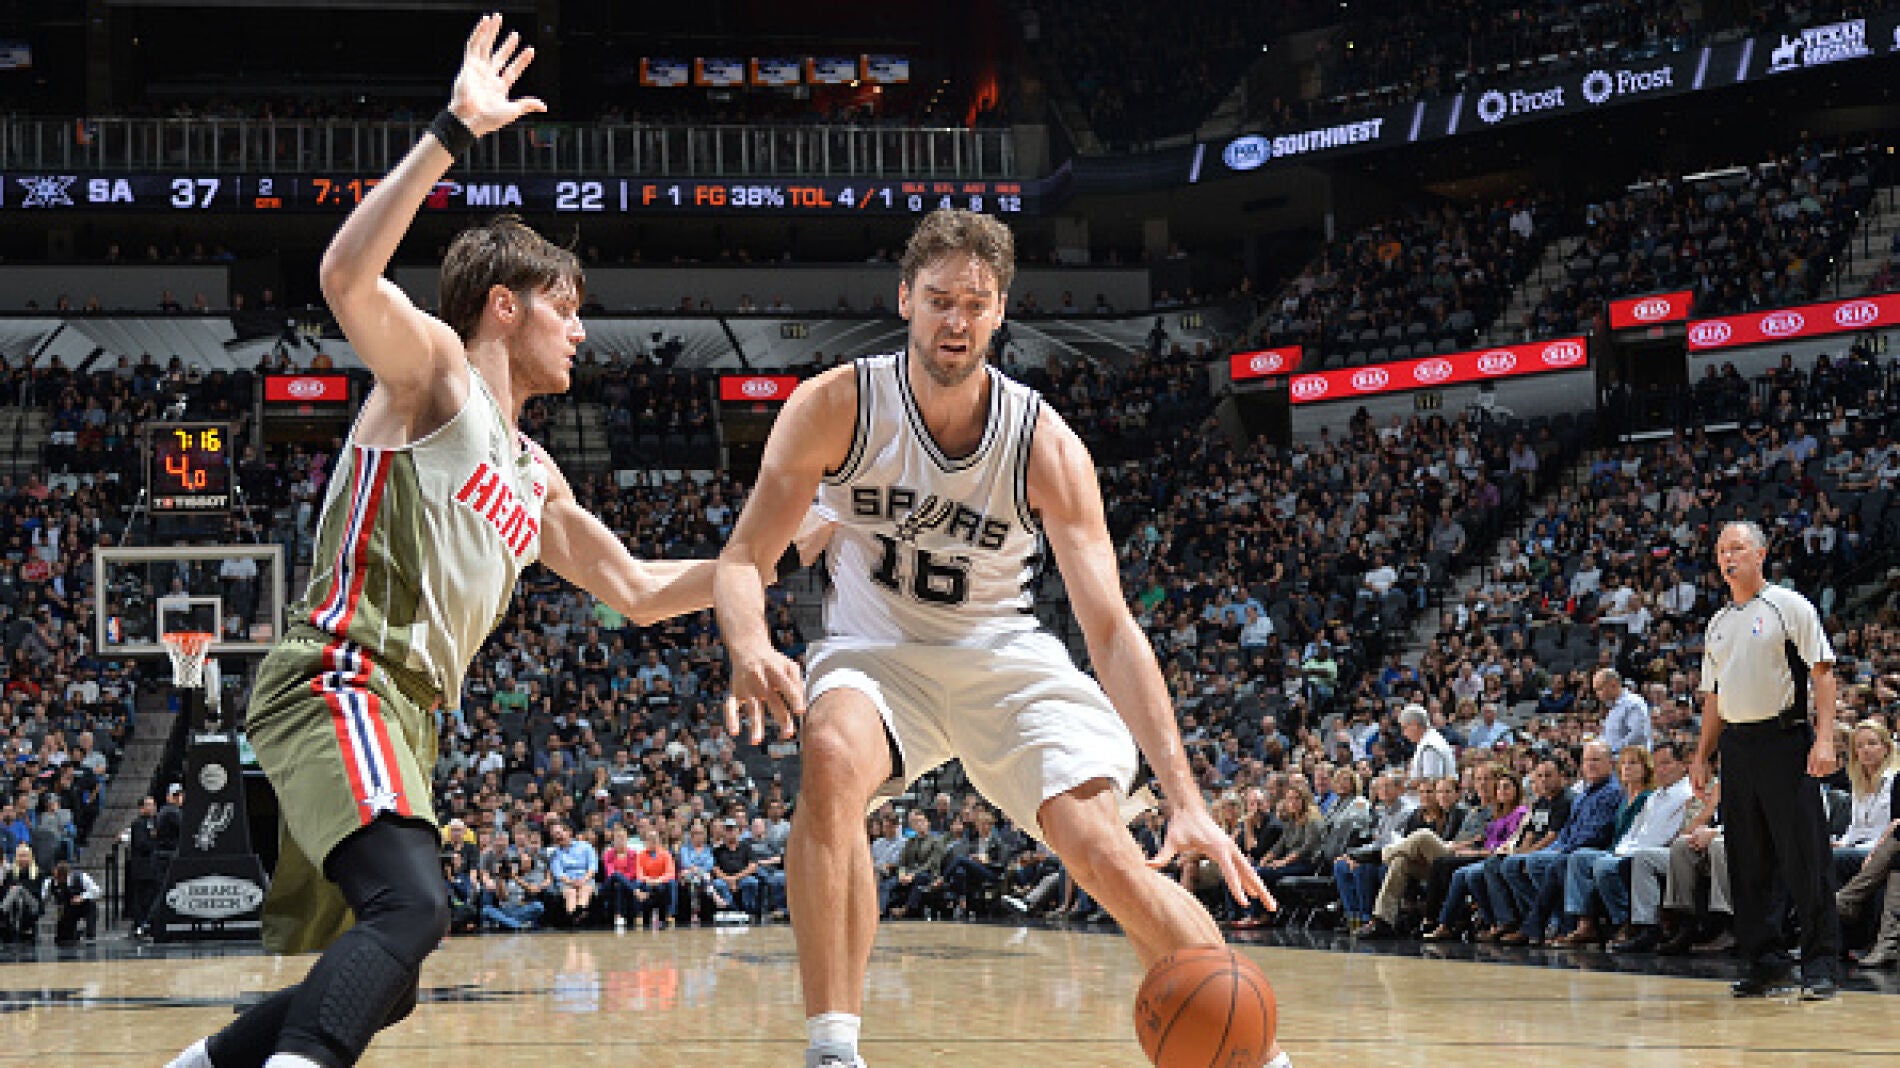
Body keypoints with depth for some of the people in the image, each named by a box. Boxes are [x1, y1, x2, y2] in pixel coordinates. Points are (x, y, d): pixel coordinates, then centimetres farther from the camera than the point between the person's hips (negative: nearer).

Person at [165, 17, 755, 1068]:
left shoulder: (532, 477, 26)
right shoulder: (434, 368, 2)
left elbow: (639, 591, 34)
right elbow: (346, 278, -20)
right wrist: (454, 132, -24)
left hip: (404, 713, 10)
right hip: (340, 680, -10)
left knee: (378, 981, 13)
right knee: (411, 906, -32)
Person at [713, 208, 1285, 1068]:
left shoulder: (1046, 446, -18)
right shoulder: (835, 408, -17)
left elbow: (1111, 628, -19)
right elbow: (743, 558, -15)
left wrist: (1185, 798, -30)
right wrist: (750, 650, -41)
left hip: (1004, 657, 1)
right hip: (877, 652, 0)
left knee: (1106, 854, -17)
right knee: (832, 758, -35)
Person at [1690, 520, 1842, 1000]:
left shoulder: (1789, 606, -1)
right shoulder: (1718, 624, 18)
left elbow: (1822, 672, -6)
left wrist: (1824, 740, -16)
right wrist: (1701, 757, 17)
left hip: (1785, 740, -6)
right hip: (1736, 746, 6)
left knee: (1805, 860, -7)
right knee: (1747, 865, 6)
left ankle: (1821, 965, -3)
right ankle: (1765, 962, 13)